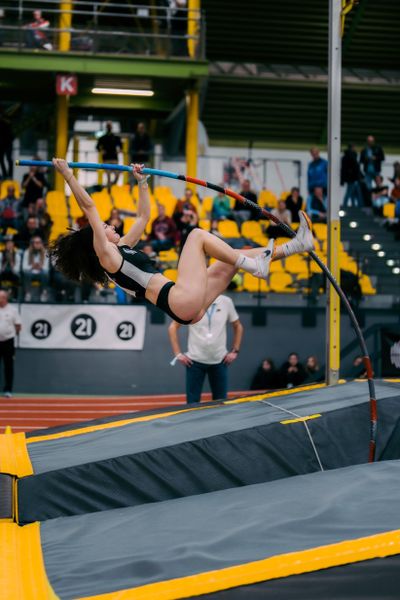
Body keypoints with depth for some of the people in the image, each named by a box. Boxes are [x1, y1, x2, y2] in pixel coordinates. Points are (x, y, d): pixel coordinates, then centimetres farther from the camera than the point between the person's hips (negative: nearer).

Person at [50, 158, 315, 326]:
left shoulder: (123, 248, 24)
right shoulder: (106, 255, -2)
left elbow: (144, 217, 35)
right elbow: (89, 207, -9)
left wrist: (142, 182, 34)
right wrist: (68, 175, -12)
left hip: (191, 308, 10)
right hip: (181, 301, -10)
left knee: (233, 256, 15)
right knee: (197, 234, -4)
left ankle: (295, 245, 17)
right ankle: (255, 267, -6)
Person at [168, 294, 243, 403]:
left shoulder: (226, 302, 1)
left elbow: (238, 326, 14)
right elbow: (173, 327, 1)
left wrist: (234, 351, 6)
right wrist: (178, 353, -4)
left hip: (220, 360, 2)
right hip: (195, 360, -2)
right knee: (193, 402, 0)